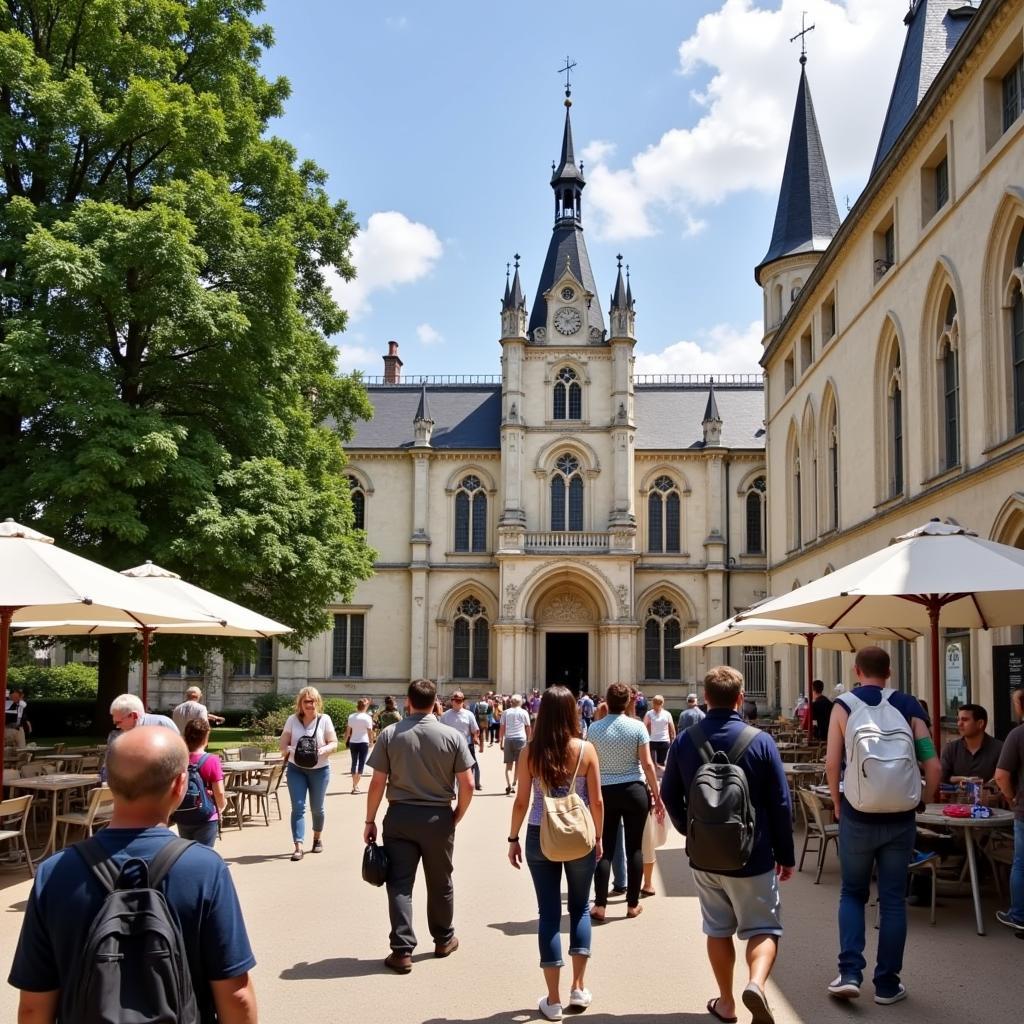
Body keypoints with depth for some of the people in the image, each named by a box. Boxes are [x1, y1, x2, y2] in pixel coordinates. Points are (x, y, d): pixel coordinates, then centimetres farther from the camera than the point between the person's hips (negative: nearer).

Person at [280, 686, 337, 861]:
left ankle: (318, 837, 37)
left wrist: (323, 750, -26)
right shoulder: (292, 720, -2)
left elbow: (334, 744, -5)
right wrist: (290, 750, -21)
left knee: (317, 807, 13)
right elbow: (283, 744, 0)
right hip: (296, 769, 0)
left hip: (319, 770, 0)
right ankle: (298, 846, -11)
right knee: (298, 807, -9)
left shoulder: (324, 720, -6)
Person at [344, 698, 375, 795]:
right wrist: (371, 741, 3)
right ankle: (356, 785, -5)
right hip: (363, 742, -4)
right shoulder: (367, 717, -9)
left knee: (354, 762, 15)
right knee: (361, 763, 2)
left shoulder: (351, 717, 2)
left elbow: (348, 730, 5)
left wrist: (346, 740, 15)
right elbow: (370, 731, -9)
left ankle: (354, 784, 18)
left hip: (353, 742, 4)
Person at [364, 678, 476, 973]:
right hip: (438, 818, 1)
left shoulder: (390, 735, -6)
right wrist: (457, 816, 8)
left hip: (400, 817, -1)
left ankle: (402, 951, 1)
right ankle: (443, 940, 33)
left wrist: (370, 820, 4)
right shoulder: (453, 736, -6)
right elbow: (467, 785, -7)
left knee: (400, 884, 4)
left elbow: (377, 783, -6)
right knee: (440, 882, 16)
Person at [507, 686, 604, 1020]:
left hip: (540, 838, 0)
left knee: (549, 912, 8)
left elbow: (521, 802, -4)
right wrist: (598, 837, 9)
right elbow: (596, 801, -4)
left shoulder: (530, 752, -7)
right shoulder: (585, 750, -8)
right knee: (580, 908, 18)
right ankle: (578, 988, 16)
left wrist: (513, 838, 8)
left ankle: (554, 1000, 11)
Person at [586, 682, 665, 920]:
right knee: (634, 847, 7)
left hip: (605, 791, 1)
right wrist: (657, 796, 0)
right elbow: (647, 764, -8)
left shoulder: (594, 728, -3)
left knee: (605, 848, 6)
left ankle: (600, 906, 4)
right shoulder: (637, 727, -6)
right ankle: (633, 904, 13)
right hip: (634, 790, -1)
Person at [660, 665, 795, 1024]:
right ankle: (756, 983, -16)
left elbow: (669, 795, 6)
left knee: (718, 930, 17)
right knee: (763, 929, 9)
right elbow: (780, 803, -8)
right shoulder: (760, 741, -13)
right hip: (752, 857, -3)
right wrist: (786, 855, 3)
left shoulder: (684, 741, -4)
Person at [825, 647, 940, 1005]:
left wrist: (837, 803, 4)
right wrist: (920, 804, 9)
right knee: (893, 900, 10)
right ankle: (887, 984, 14)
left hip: (858, 815, -1)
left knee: (852, 893, 14)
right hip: (899, 817, 1)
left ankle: (850, 973, 3)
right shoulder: (908, 706, 3)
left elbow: (832, 763, -10)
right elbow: (933, 766, -4)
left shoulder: (843, 705, -3)